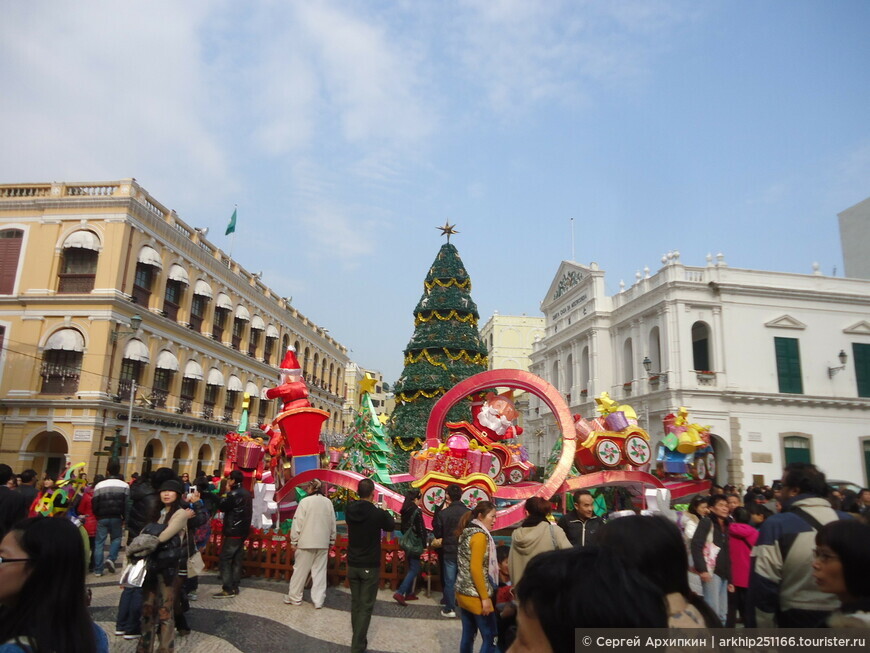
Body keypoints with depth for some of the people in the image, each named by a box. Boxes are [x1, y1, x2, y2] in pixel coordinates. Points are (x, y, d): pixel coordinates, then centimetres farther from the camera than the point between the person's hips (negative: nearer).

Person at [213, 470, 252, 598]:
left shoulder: (234, 494, -16)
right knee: (236, 560, 12)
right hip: (243, 531, 9)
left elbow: (222, 507, -9)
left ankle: (228, 589, -7)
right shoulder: (247, 494, 13)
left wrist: (227, 493, 1)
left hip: (233, 532, -9)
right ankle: (234, 587, 15)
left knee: (224, 559, -5)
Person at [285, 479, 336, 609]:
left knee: (300, 570, 10)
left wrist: (293, 542, 0)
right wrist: (331, 541, 16)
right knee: (320, 571, 8)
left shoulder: (305, 502, -10)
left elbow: (298, 523, -9)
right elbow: (333, 524, 7)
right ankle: (318, 600, 9)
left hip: (306, 542, -3)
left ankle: (294, 597, 21)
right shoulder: (328, 502, 2)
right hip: (323, 543, 3)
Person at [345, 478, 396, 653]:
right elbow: (391, 527, 1)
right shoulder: (377, 513, -17)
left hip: (352, 564, 5)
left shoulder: (349, 510, -5)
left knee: (355, 603, 17)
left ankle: (358, 638, 28)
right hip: (370, 566, -5)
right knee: (365, 606, 1)